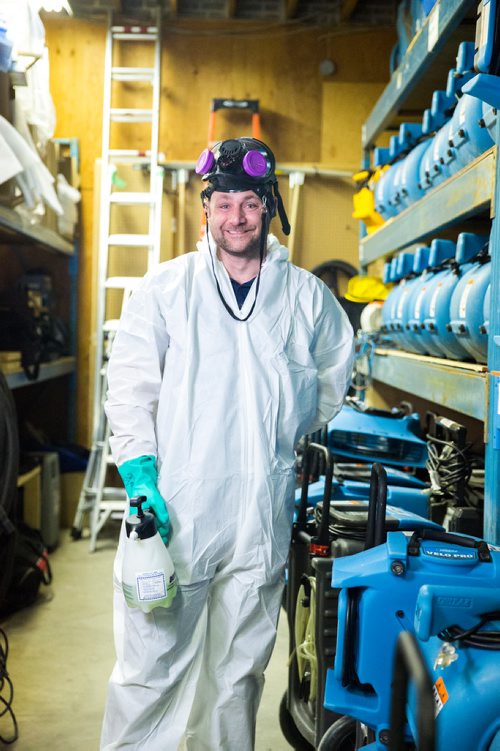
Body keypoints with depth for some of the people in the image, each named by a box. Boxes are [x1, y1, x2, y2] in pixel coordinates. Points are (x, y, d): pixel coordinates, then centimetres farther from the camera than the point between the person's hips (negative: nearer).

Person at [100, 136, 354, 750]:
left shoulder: (307, 296, 7)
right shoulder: (165, 287, 2)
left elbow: (336, 372, 23)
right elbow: (130, 385, -1)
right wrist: (141, 476, -12)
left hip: (263, 522, 2)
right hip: (174, 514, -2)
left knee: (238, 675, 14)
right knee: (149, 670, 1)